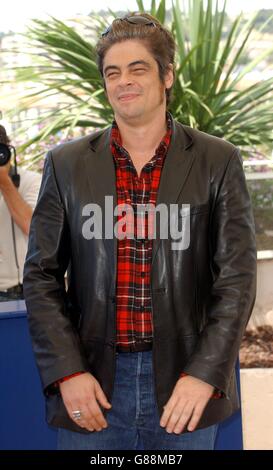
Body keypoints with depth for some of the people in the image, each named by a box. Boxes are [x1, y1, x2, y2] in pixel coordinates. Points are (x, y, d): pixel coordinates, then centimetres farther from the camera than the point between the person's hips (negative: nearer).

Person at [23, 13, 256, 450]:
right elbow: (41, 275, 3)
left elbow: (237, 276, -3)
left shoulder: (218, 162, -1)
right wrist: (68, 372, -6)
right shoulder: (66, 164, 3)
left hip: (186, 383, 0)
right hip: (93, 382, 1)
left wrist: (204, 374, -13)